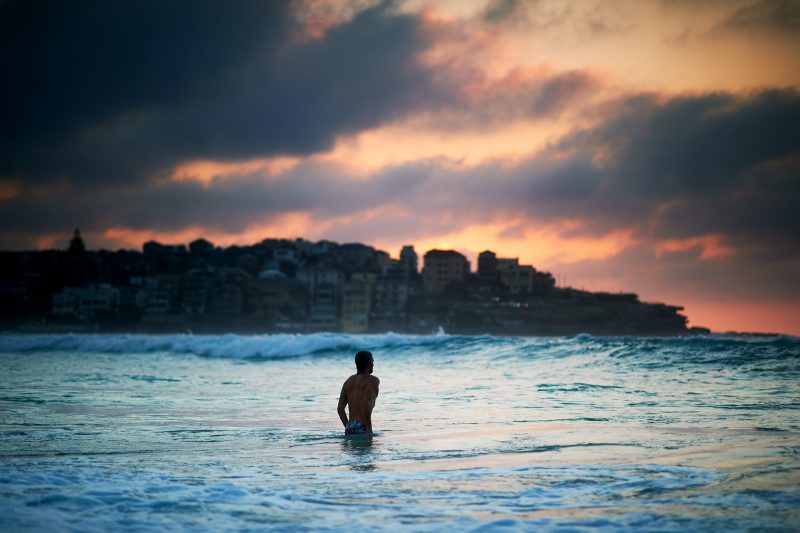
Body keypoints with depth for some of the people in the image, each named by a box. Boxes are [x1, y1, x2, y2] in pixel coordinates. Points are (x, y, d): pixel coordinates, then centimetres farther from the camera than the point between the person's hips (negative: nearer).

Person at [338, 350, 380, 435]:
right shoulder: (373, 380, -3)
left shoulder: (348, 381, 18)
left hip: (349, 428, 7)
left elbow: (340, 408, 15)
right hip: (362, 427, -7)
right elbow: (365, 404, -18)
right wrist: (369, 428, -15)